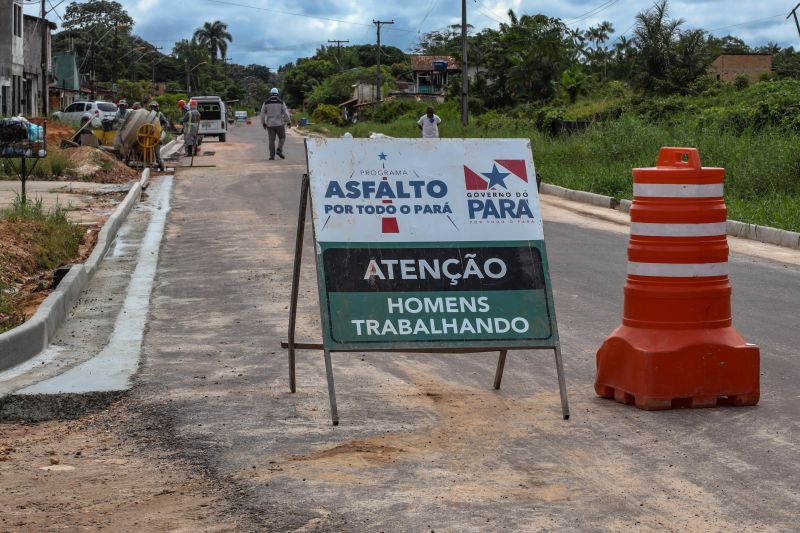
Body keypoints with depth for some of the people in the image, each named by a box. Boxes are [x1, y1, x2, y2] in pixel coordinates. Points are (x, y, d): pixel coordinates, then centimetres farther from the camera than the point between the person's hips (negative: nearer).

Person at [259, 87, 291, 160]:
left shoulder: (266, 103, 0)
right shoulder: (281, 102, -4)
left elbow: (263, 114, 2)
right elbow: (286, 113, -6)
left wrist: (263, 123, 12)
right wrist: (289, 122, 5)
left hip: (270, 124, 1)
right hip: (279, 123, -1)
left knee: (271, 140, 6)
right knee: (282, 138, 13)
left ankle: (272, 155, 0)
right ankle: (279, 150, -6)